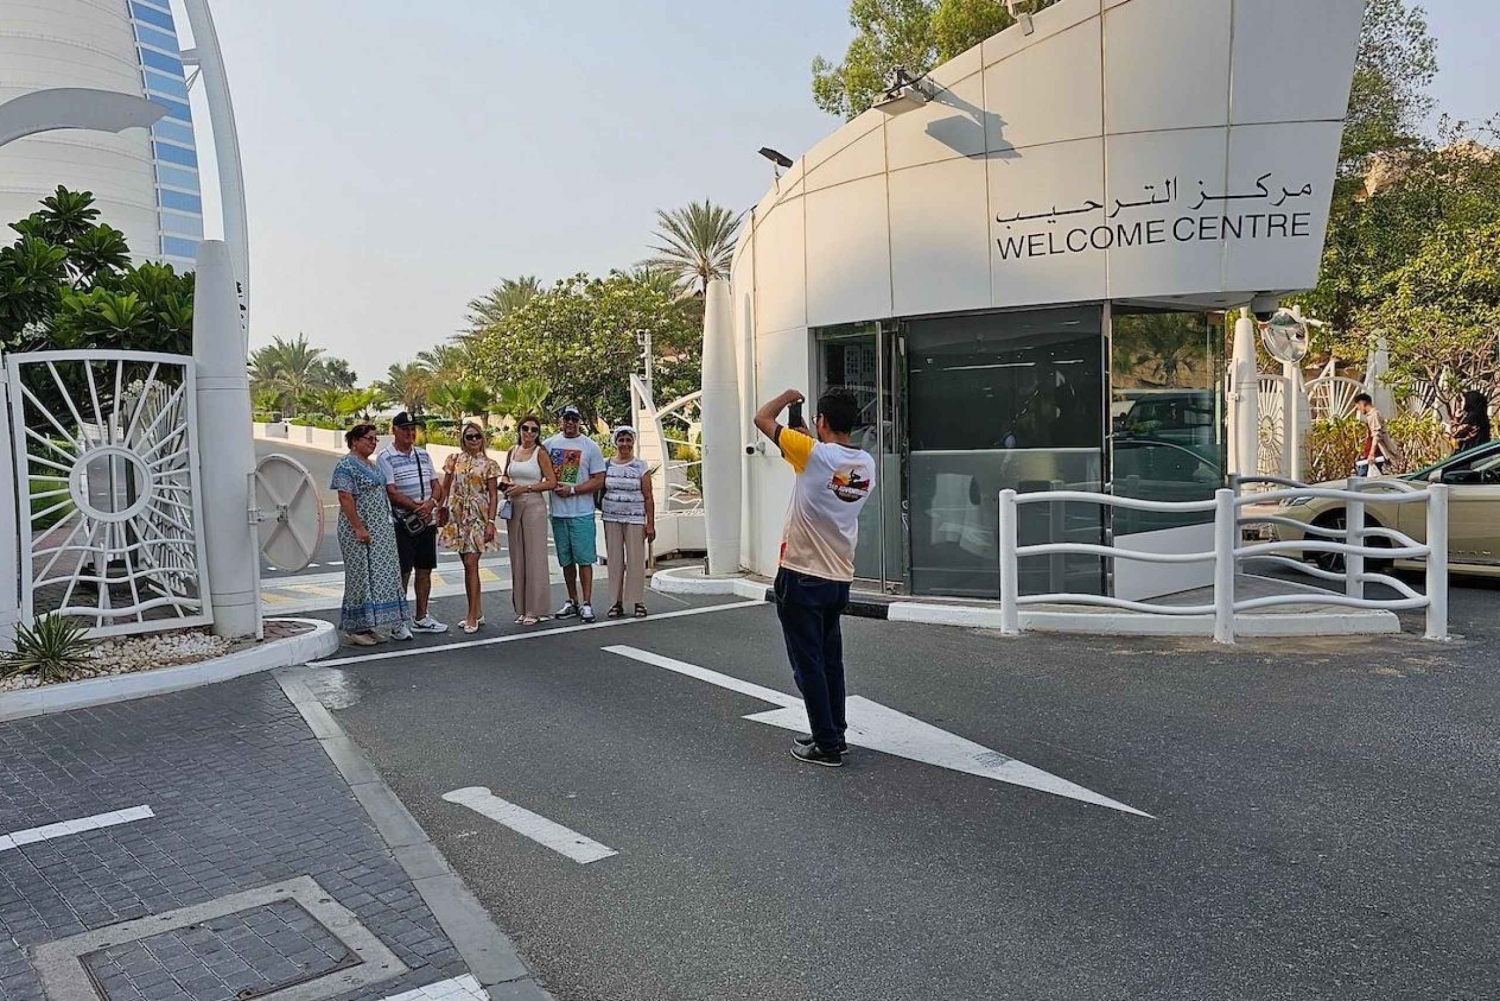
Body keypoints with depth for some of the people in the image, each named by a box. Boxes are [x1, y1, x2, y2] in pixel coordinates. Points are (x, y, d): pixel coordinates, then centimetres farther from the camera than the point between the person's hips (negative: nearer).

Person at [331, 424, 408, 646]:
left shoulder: (372, 465, 17)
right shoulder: (346, 465, -10)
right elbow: (345, 498, -17)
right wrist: (359, 528, -22)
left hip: (379, 529, 9)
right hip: (359, 530, -9)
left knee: (379, 575, 8)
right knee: (360, 574, -4)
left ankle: (369, 626, 15)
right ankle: (355, 628, 4)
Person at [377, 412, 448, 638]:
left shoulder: (423, 455, 13)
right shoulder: (386, 458, -6)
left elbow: (436, 485, 12)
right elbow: (391, 492, -14)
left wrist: (431, 503, -8)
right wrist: (417, 507, -18)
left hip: (427, 521, 6)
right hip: (402, 524, -6)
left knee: (425, 570, 12)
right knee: (402, 573, -4)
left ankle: (421, 618, 22)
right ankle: (398, 622, 3)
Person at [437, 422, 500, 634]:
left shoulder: (489, 464, 0)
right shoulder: (454, 460, 8)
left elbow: (493, 495, -2)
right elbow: (445, 488, 11)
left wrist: (491, 522, -9)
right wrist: (442, 511, 4)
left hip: (478, 517, -4)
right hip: (458, 516, 4)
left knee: (471, 564, -10)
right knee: (467, 564, 9)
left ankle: (473, 616, -6)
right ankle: (477, 612, 18)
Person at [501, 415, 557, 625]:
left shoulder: (540, 452, -3)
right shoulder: (512, 452, 11)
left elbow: (551, 482, -8)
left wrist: (525, 488, -15)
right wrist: (506, 483, 3)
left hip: (534, 506, -5)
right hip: (513, 506, 5)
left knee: (535, 557, -3)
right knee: (517, 557, 7)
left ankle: (535, 609, 2)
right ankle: (521, 608, 15)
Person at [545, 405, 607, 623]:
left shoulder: (590, 447, -1)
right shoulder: (550, 444, 9)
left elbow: (599, 482, -5)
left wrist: (572, 490, -13)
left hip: (582, 513, -4)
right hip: (558, 512, 4)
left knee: (584, 559, -4)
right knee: (566, 560, 11)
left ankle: (586, 603, 1)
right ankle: (572, 601, 20)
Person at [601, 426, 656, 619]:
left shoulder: (641, 466, 1)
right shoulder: (607, 465, 8)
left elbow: (648, 497, 0)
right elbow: (600, 492, 15)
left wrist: (650, 524, -5)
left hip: (635, 519, -2)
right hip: (611, 519, 2)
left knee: (635, 560, -2)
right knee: (614, 560, 3)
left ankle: (638, 602, 6)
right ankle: (616, 602, 9)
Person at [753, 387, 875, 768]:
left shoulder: (814, 453, -18)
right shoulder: (866, 464, 1)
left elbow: (762, 419, -7)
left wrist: (788, 396, 9)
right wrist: (813, 440, 21)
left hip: (802, 576, -7)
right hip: (840, 577, 7)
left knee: (808, 663, 2)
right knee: (831, 660, 18)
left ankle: (826, 745, 6)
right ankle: (834, 733, 27)